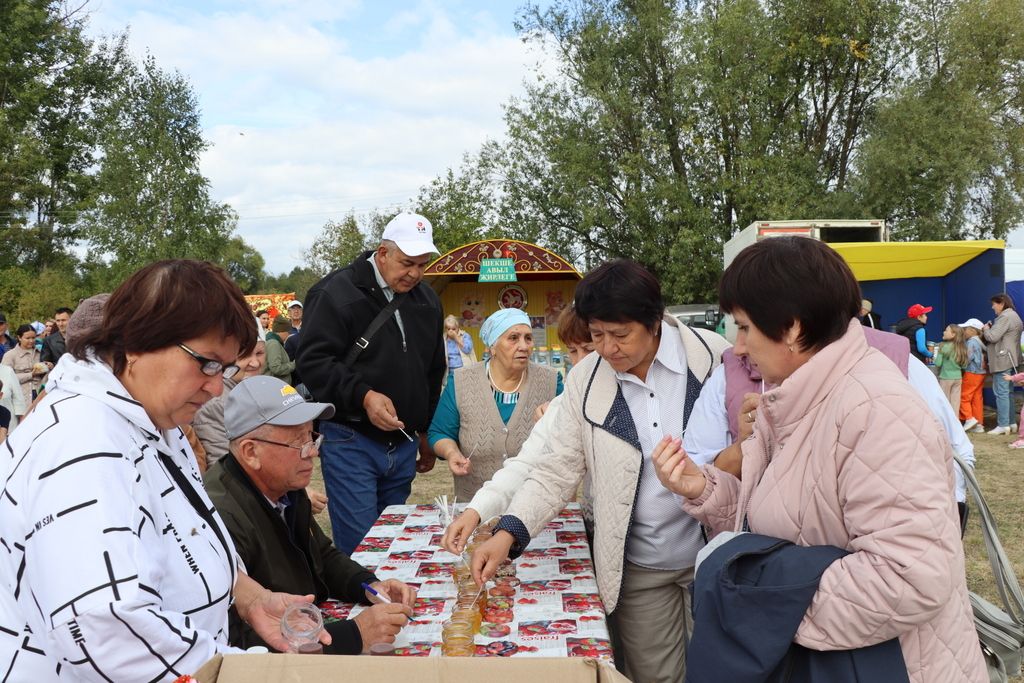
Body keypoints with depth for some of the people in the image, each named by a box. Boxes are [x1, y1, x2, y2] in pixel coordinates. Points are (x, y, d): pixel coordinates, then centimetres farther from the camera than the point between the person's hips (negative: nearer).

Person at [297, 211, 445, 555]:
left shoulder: (427, 300, 11)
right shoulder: (337, 293, -10)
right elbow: (312, 362, -16)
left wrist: (429, 434, 20)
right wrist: (363, 396, -27)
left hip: (403, 445, 6)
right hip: (350, 442, -6)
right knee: (358, 545, -4)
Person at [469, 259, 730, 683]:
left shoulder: (713, 356, -11)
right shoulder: (584, 381, -4)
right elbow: (558, 470, -2)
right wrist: (508, 533, -15)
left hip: (715, 552, -1)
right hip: (637, 568, 1)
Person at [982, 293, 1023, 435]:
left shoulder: (1005, 317, -14)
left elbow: (992, 337, -19)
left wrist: (986, 329, 0)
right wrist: (990, 329, 9)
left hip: (1003, 360, -10)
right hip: (1011, 359, 10)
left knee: (1001, 393, -8)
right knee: (1008, 392, 13)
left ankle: (1003, 425, -9)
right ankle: (1011, 423, 16)